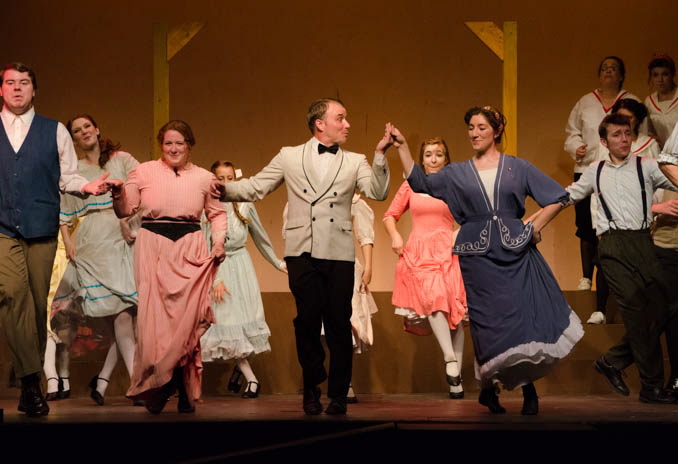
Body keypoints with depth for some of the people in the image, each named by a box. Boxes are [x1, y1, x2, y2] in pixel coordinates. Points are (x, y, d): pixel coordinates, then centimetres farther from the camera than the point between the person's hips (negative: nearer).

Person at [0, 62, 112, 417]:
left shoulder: (55, 132, 13)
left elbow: (67, 177, 11)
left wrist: (86, 186, -8)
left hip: (42, 229, 2)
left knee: (38, 303, 3)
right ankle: (31, 381, -20)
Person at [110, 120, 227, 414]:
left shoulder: (203, 178, 11)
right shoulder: (143, 172, 7)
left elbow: (217, 213, 22)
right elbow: (125, 211, 5)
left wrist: (219, 241, 6)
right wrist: (118, 193, -14)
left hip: (190, 248, 1)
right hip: (152, 248, -1)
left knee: (188, 318, -7)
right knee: (154, 315, -10)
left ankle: (184, 392, 1)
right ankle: (155, 389, 1)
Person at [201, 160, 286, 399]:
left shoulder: (245, 207, 0)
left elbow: (261, 237, 13)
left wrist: (278, 263, 20)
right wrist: (216, 280, -14)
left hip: (241, 266, 2)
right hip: (216, 269, -2)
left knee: (244, 317, -4)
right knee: (226, 320, -5)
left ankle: (239, 368, 21)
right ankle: (251, 379, -1)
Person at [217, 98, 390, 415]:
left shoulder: (354, 162, 12)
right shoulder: (289, 157, 11)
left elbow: (378, 192, -3)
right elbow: (254, 188, 9)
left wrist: (380, 155, -15)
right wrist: (222, 189, -7)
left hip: (339, 254, 0)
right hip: (302, 253, 0)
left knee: (339, 323, 1)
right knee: (308, 320, 0)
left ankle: (338, 394, 12)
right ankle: (312, 390, 17)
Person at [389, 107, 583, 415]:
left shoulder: (518, 168, 7)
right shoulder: (458, 173, 11)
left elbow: (557, 197, 8)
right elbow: (420, 182, 3)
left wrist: (535, 227, 0)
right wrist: (403, 147, -1)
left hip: (516, 251, -1)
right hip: (478, 255, 1)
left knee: (525, 315, -7)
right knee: (489, 322, 0)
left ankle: (528, 388, 7)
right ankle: (488, 387, 17)